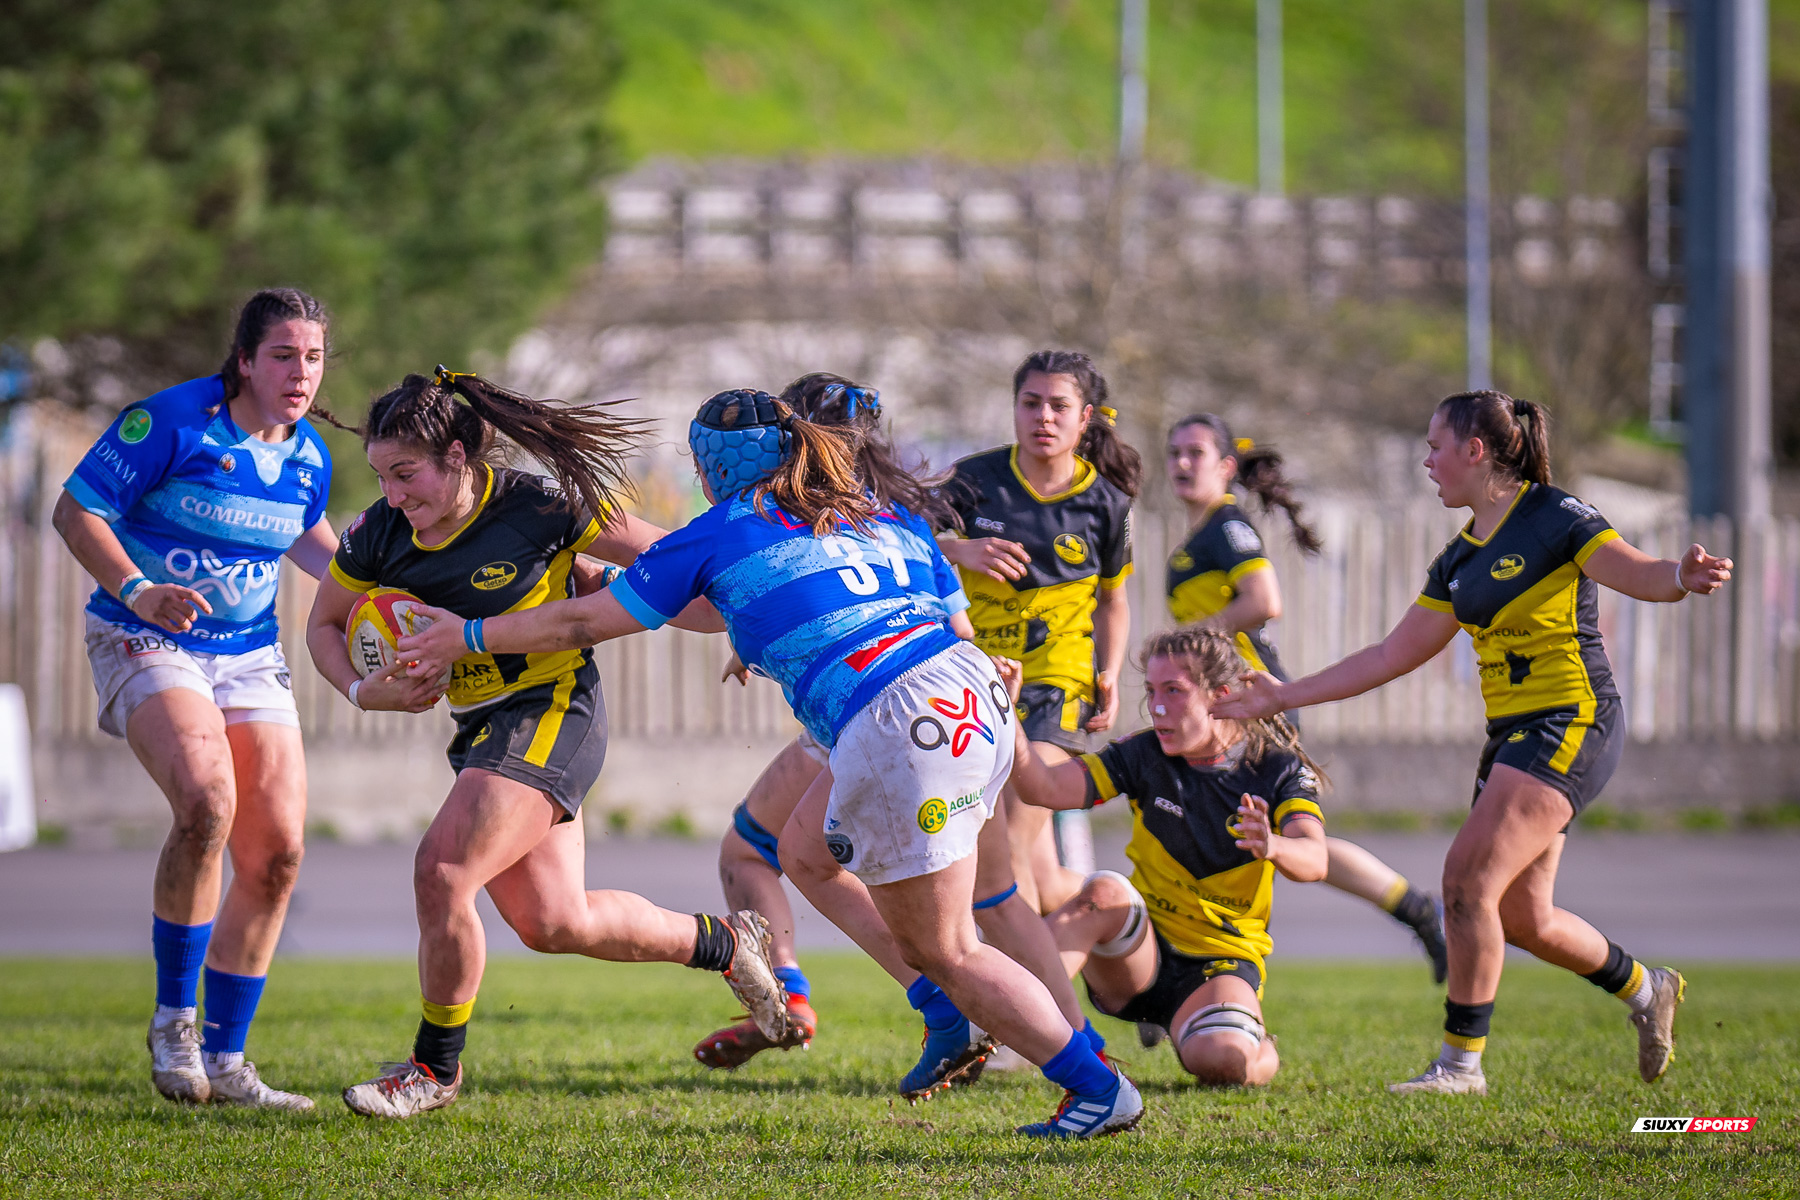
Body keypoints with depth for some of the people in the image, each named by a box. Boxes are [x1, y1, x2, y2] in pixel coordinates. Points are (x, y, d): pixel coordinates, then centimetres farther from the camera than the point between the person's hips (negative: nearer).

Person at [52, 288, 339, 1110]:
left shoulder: (308, 457, 5)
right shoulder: (172, 421, -15)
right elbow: (75, 510, -11)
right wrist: (137, 592, -24)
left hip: (249, 656, 7)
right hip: (145, 643, -6)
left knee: (276, 851, -3)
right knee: (207, 800, -30)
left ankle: (223, 1059, 11)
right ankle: (173, 1018, -13)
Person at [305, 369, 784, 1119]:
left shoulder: (540, 509, -18)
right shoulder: (380, 534, -4)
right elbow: (325, 622, 11)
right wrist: (363, 691, -8)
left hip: (550, 716, -7)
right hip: (483, 727, 7)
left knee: (442, 872, -20)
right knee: (554, 924, 8)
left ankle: (435, 1068, -1)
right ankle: (724, 944, 31)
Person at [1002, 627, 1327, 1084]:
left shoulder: (1279, 769, -8)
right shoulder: (1145, 755, -2)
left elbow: (1314, 861, -25)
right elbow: (1044, 789, -12)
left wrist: (1273, 848, -49)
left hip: (1222, 962, -2)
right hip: (1139, 956, 2)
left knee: (1219, 1060, -32)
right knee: (1106, 891, -31)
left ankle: (1262, 1054, 6)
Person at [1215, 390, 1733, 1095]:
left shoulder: (1554, 519, -8)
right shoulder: (1460, 559, 15)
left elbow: (1638, 574, -17)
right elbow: (1394, 655, 19)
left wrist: (1682, 578, -42)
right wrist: (1285, 696, 18)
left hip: (1569, 725, -8)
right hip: (1511, 736, 8)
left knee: (1468, 878, -17)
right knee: (1521, 917, 8)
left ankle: (1461, 1062, -11)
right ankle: (1645, 989, 33)